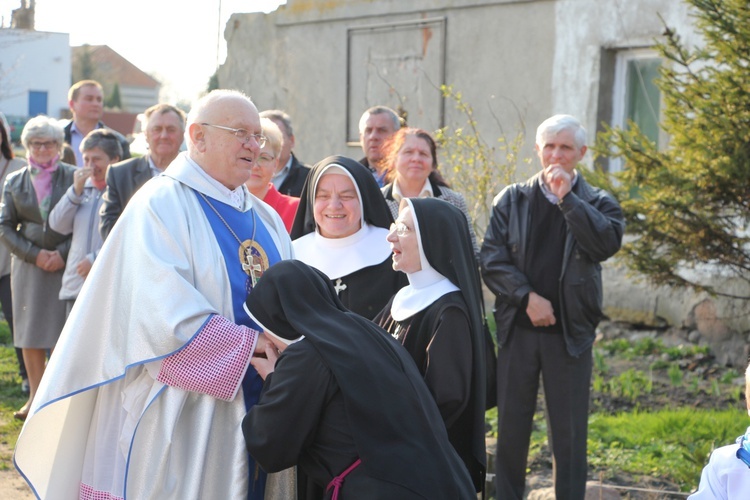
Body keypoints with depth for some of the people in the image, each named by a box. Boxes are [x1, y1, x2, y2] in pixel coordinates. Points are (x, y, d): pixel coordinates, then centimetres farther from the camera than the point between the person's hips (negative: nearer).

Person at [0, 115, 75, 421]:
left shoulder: (74, 177, 0)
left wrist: (62, 253, -13)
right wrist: (35, 254, -7)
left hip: (66, 265, -3)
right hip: (28, 265, 3)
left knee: (64, 332, -3)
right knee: (30, 332, 4)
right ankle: (36, 395, 14)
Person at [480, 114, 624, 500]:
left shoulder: (598, 203, 4)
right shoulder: (511, 199, 7)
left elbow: (607, 244, -15)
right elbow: (491, 259, 0)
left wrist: (566, 198, -16)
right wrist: (527, 297, -12)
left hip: (569, 331, -1)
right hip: (518, 327, 1)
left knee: (569, 432, 3)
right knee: (511, 428, 8)